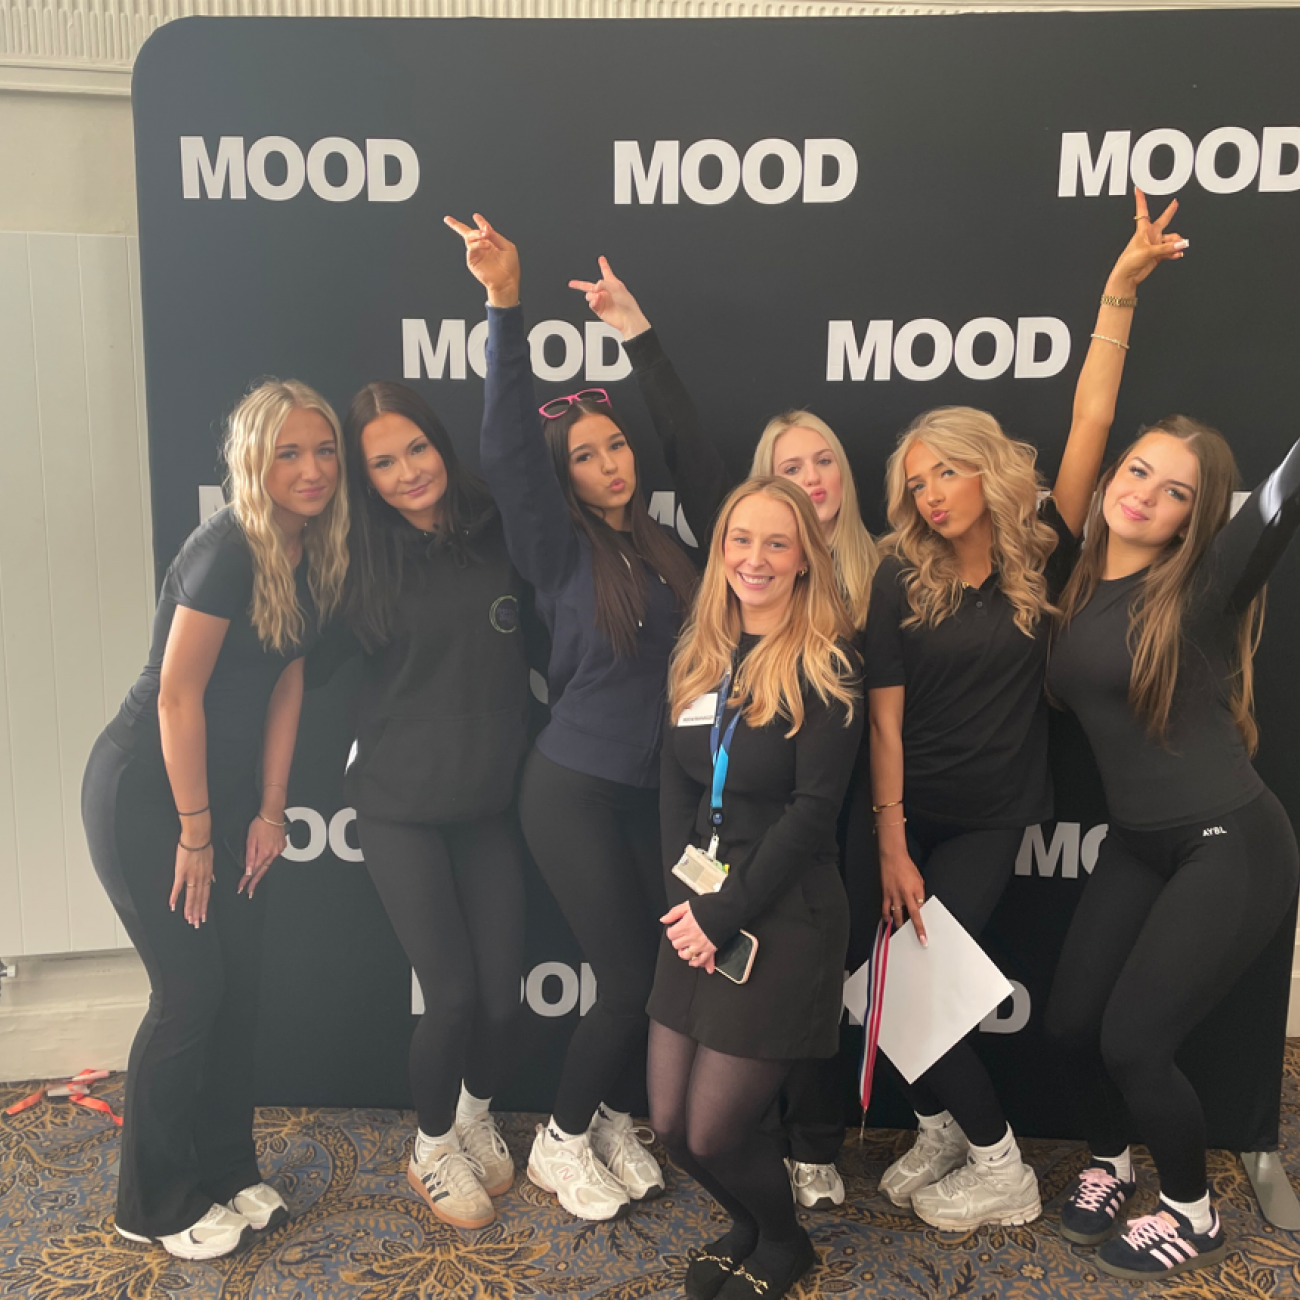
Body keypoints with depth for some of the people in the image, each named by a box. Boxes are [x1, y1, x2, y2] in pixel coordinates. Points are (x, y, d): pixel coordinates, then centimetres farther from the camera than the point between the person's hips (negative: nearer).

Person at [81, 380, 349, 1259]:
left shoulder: (312, 557, 1)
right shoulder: (227, 550, -23)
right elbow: (177, 696, -21)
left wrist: (270, 810, 4)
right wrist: (195, 834, -15)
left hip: (221, 790, 7)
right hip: (143, 794, -7)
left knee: (242, 981, 10)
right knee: (191, 989, -1)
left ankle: (227, 1171, 29)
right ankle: (157, 1206, 19)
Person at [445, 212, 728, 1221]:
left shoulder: (665, 542, 6)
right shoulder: (560, 550, -6)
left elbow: (696, 451, 10)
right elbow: (508, 449, -18)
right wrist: (506, 304, -25)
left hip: (659, 787, 5)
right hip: (577, 788, -5)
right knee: (631, 977, -2)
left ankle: (615, 1120, 32)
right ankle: (562, 1140, 23)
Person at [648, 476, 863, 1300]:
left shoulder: (828, 664, -9)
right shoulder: (699, 655, 8)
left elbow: (814, 809, -15)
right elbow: (676, 784, 5)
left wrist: (726, 914, -15)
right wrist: (682, 898, -8)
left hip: (784, 916, -6)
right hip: (699, 912, 6)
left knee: (714, 1131, 0)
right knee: (670, 1122, 10)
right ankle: (750, 1223, 41)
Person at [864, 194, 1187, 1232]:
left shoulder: (1040, 555, -5)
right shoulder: (901, 579, -6)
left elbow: (1091, 423, -12)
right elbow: (884, 719, -8)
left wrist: (1120, 292, -16)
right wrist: (892, 845, -10)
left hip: (991, 821, -2)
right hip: (907, 815, 2)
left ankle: (1001, 1168, 15)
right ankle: (943, 1131, 30)